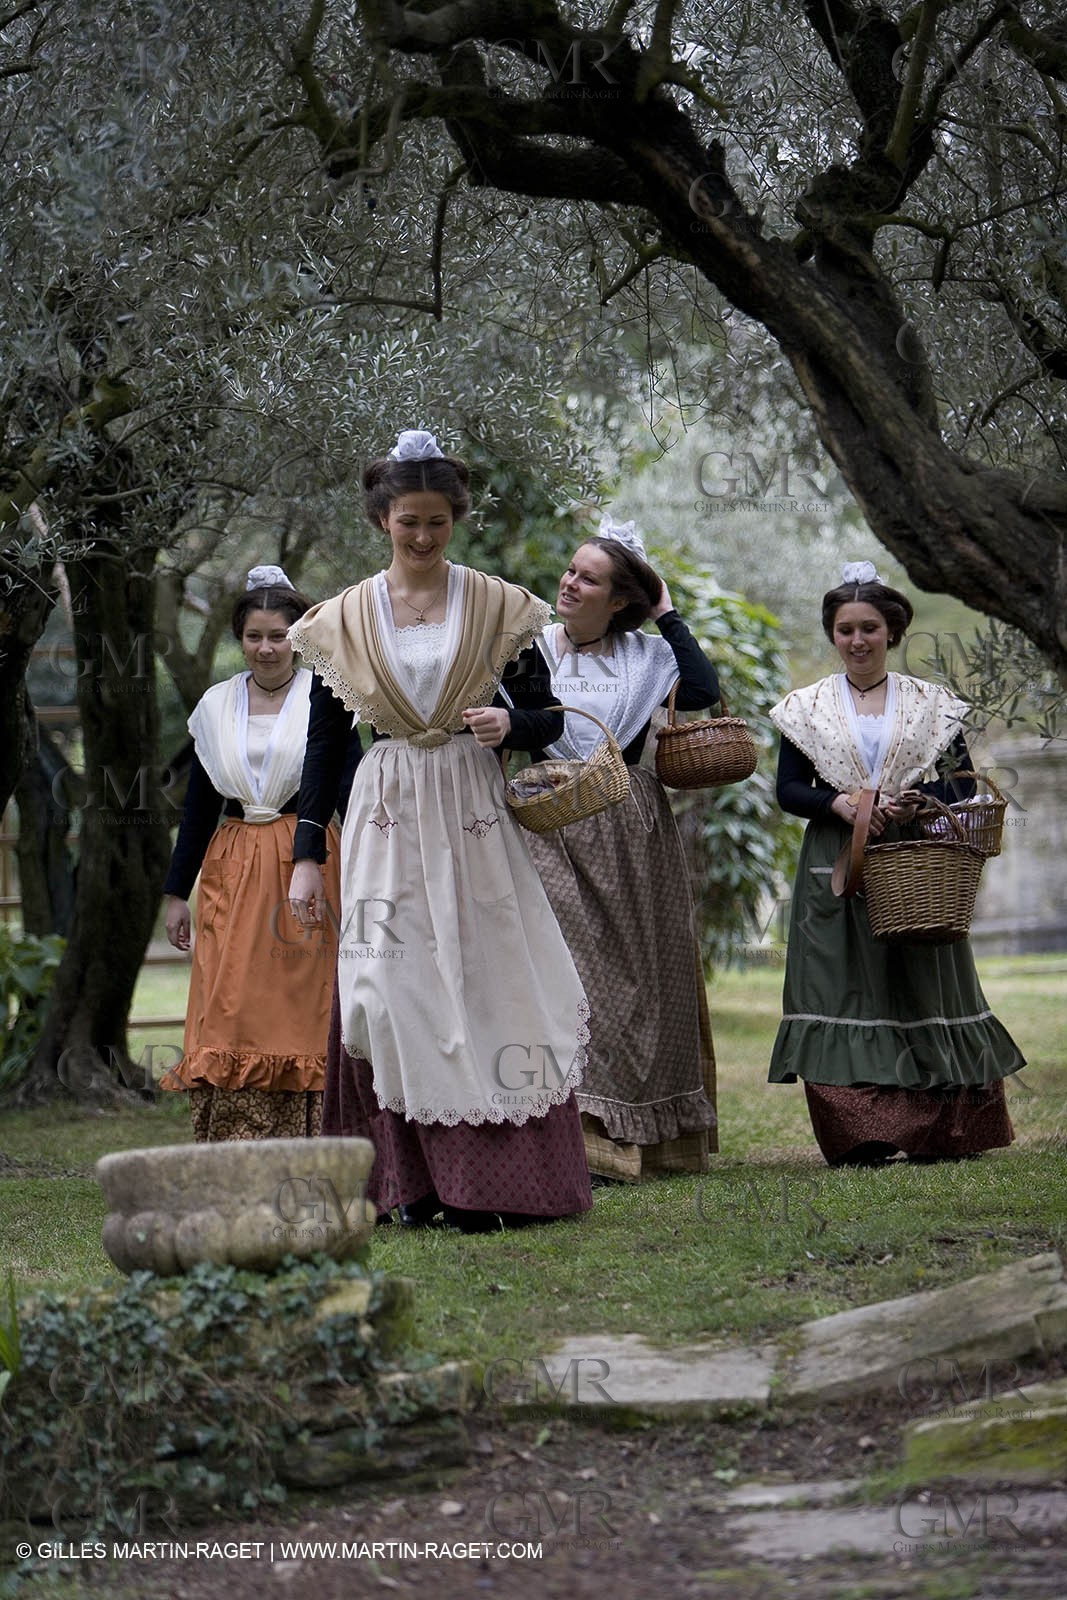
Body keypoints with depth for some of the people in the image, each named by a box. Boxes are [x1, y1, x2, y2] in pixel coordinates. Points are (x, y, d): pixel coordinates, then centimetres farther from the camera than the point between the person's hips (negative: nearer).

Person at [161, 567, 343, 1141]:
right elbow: (199, 803, 16)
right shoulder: (217, 705, 12)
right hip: (234, 871, 3)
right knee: (230, 1012, -4)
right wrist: (178, 891, 13)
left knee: (304, 1009, -4)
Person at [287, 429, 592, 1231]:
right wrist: (307, 855, 2)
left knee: (485, 983, -4)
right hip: (388, 818, 1)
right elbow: (324, 745, 7)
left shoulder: (498, 607, 4)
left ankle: (482, 1184, -1)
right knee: (397, 990, -5)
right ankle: (414, 1181, 1)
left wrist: (509, 723, -16)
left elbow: (549, 719, 7)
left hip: (474, 817, 0)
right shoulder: (345, 618, 5)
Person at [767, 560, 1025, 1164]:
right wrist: (838, 802, -14)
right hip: (836, 868, 0)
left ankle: (939, 1133, 7)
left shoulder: (931, 703, 8)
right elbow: (788, 790, 4)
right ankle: (858, 1137, -6)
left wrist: (916, 799, -14)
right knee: (843, 991, -6)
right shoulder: (807, 707, 9)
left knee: (925, 989, -1)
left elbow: (964, 785, 5)